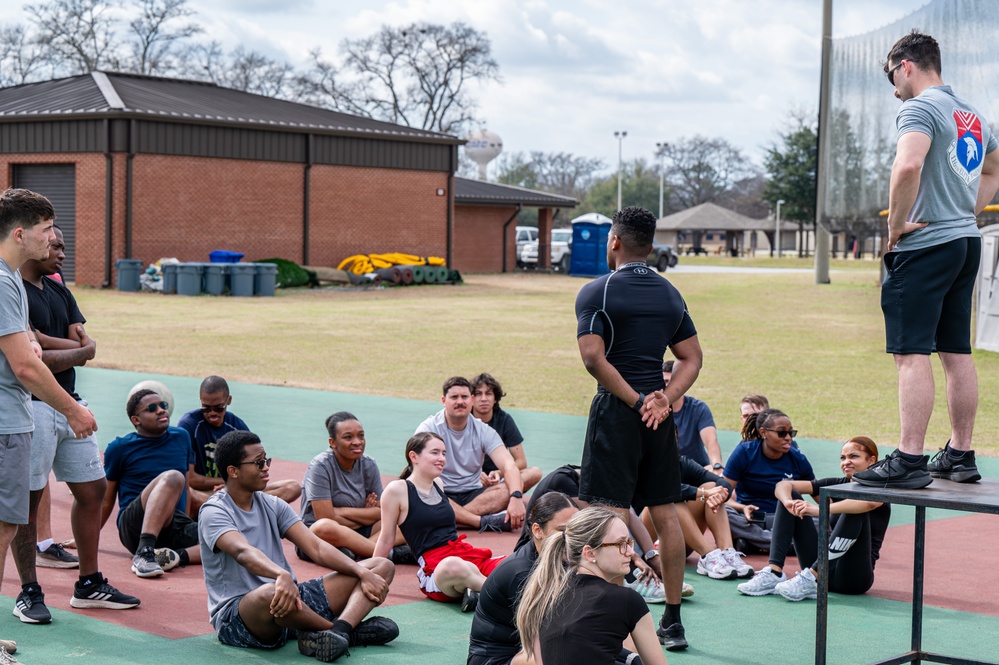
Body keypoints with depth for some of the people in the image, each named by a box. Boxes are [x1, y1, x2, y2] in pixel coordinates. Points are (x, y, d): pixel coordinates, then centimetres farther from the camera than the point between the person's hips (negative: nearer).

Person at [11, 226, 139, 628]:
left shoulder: (58, 291, 16)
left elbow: (87, 348, 8)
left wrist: (53, 352, -10)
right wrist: (74, 348, -9)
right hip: (32, 406, -9)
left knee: (92, 489, 11)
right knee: (28, 500, -2)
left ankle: (89, 585, 21)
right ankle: (29, 592, 8)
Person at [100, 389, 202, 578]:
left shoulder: (181, 437, 16)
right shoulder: (120, 448, 4)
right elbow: (106, 500, 11)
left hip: (176, 529, 4)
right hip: (135, 526, -4)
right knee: (172, 477, -35)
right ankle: (143, 553, -46)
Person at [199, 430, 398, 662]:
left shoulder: (272, 505, 14)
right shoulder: (214, 512, -9)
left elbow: (316, 547, 5)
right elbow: (243, 551, -30)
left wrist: (363, 572, -9)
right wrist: (282, 575, -50)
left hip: (290, 598, 7)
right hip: (235, 614, -7)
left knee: (383, 567, -1)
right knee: (270, 593, -45)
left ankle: (340, 631, -32)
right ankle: (351, 631, -18)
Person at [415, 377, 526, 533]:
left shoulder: (483, 431, 3)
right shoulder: (429, 428, -5)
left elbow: (509, 465, -10)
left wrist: (516, 498, -32)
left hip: (472, 494, 3)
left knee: (513, 486, -22)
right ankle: (484, 521, -39)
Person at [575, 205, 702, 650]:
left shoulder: (597, 292, -6)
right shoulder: (670, 294, 12)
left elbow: (593, 358, -17)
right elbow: (692, 359, 10)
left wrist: (636, 402, -13)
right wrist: (665, 400, -3)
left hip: (617, 412, -5)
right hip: (660, 414, 6)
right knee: (665, 513, 9)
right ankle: (673, 622, 15)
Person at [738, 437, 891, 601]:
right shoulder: (839, 484, 12)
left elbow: (867, 503, -31)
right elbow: (783, 485, 1)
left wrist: (819, 510, -39)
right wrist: (789, 503, -23)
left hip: (854, 576, -5)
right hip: (824, 570, 5)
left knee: (856, 510, -28)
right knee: (791, 496, -2)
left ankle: (811, 578, -33)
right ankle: (773, 572, -20)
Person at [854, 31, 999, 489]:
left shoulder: (919, 109, -11)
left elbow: (908, 166, -29)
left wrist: (895, 227, -18)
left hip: (926, 244, -9)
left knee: (911, 352, -10)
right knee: (957, 352, 12)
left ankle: (909, 461, -14)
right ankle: (960, 457, 17)